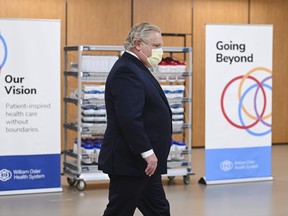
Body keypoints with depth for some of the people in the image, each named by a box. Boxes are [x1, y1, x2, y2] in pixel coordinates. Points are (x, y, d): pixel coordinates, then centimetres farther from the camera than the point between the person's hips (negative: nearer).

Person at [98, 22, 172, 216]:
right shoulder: (126, 71, -18)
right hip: (130, 161, -11)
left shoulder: (136, 69, 16)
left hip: (142, 162, 11)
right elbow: (129, 118, -27)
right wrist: (147, 152, -25)